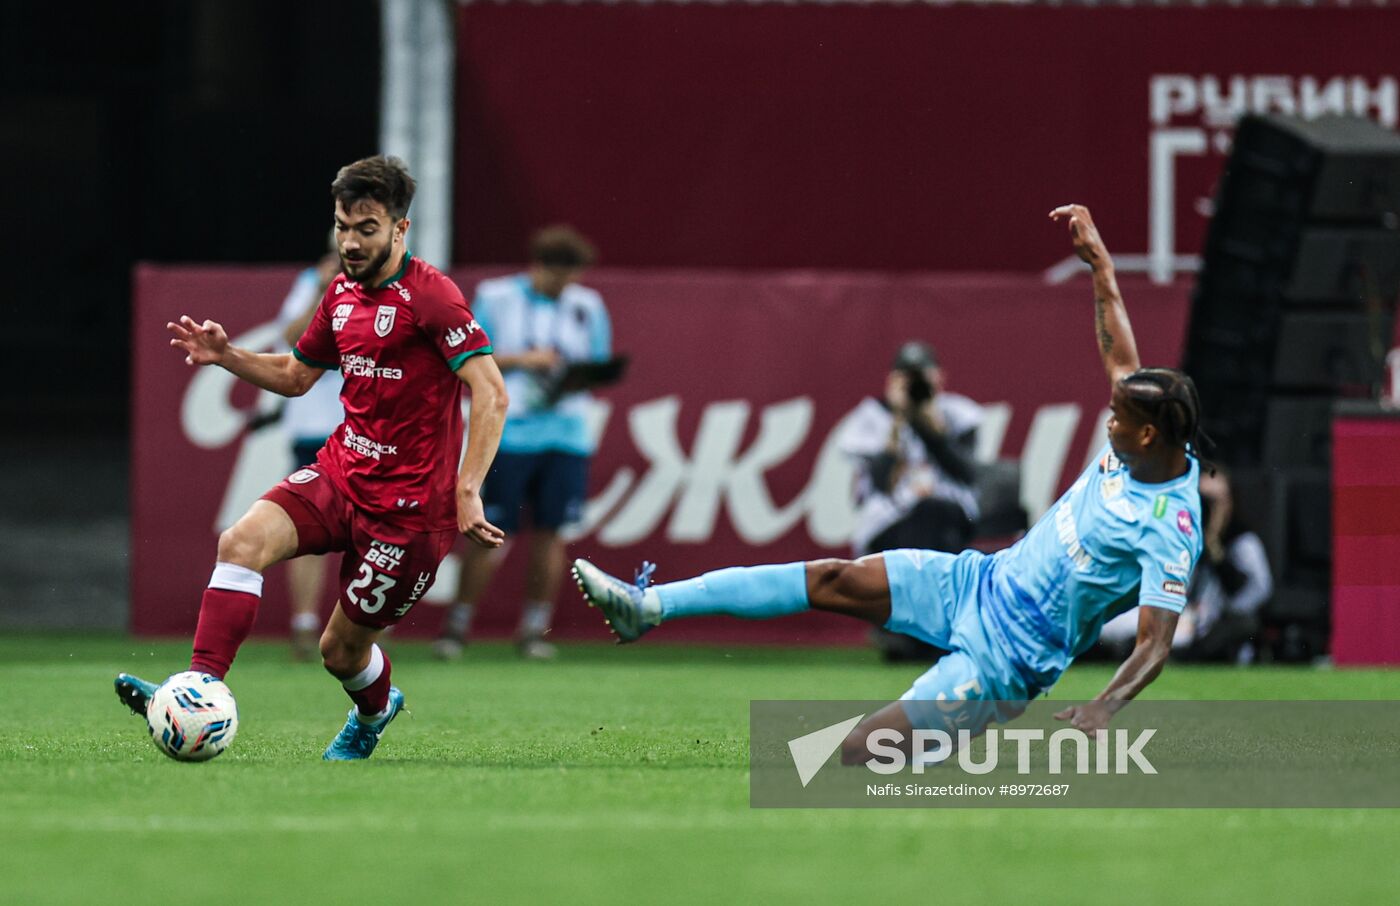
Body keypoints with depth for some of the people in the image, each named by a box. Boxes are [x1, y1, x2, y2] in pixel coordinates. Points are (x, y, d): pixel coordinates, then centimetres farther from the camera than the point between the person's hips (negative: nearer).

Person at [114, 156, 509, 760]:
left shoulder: (429, 295, -15)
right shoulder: (343, 293, 10)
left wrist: (467, 491, -27)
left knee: (342, 650, 4)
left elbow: (491, 394, -20)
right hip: (341, 472, 6)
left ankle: (375, 710, 39)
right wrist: (225, 356, 8)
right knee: (243, 540, -22)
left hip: (407, 501, -6)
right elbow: (296, 374, 26)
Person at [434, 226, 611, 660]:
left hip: (566, 435, 3)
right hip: (508, 433, -3)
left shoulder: (588, 306, 11)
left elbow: (600, 365, 14)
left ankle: (534, 628, 9)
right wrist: (521, 360, -12)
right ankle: (456, 626, 6)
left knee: (549, 532, 1)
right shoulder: (494, 298, 2)